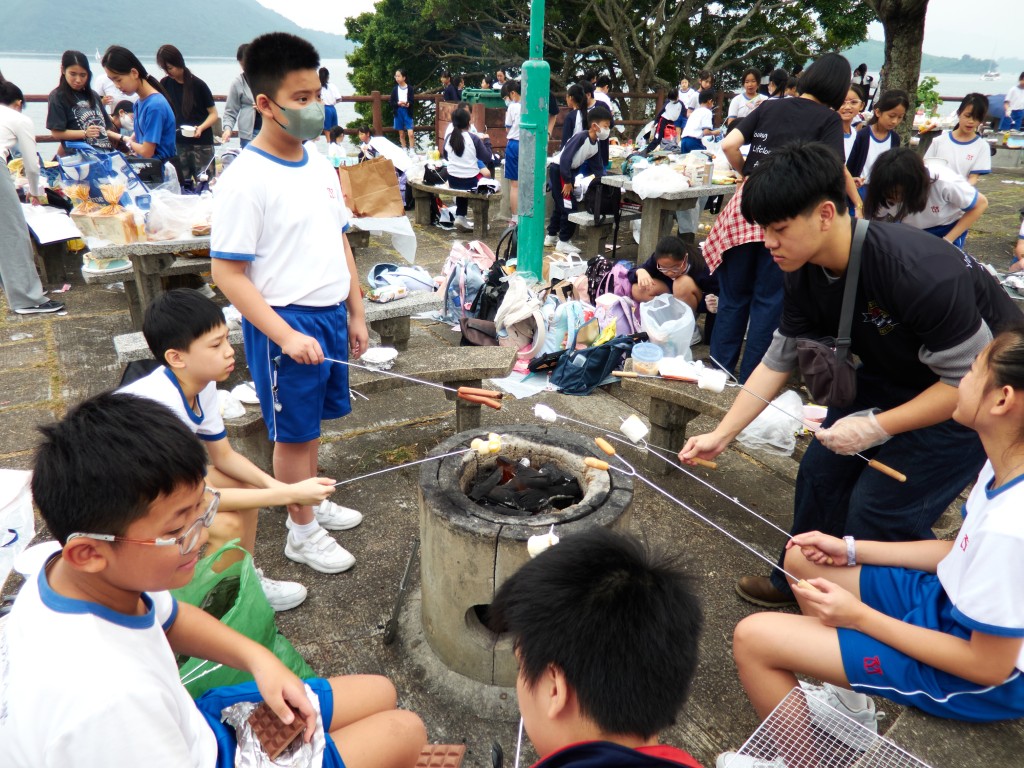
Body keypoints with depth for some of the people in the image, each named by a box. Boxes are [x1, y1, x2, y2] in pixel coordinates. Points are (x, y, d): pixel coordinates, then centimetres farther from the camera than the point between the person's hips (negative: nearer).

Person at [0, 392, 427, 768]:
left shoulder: (92, 574, -18)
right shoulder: (109, 694, -43)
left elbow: (170, 617, 6)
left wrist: (258, 659, -11)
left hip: (185, 727, 7)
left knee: (379, 694, 13)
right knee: (404, 731, 1)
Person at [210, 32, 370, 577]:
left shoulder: (320, 165, 6)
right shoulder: (246, 179, -17)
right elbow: (227, 273, -16)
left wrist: (356, 313, 13)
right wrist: (285, 336, -21)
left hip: (330, 314, 7)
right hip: (286, 322, -7)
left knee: (312, 422, 20)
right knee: (293, 432, 8)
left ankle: (312, 504, 40)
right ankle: (302, 533, 26)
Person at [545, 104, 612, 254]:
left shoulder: (596, 144, 4)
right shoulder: (581, 137, -22)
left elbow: (597, 167, 12)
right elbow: (565, 158, -26)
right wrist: (567, 182, -22)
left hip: (569, 171, 9)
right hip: (558, 169, -9)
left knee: (561, 205, 18)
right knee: (569, 206, -10)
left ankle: (551, 236, 32)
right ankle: (563, 242, -2)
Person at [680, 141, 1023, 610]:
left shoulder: (920, 272, -37)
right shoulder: (806, 274, -13)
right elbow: (778, 361, -4)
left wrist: (875, 428, -26)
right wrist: (720, 436, -7)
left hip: (975, 395, -7)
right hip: (894, 375, 7)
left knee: (880, 507, -9)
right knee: (822, 471, 7)